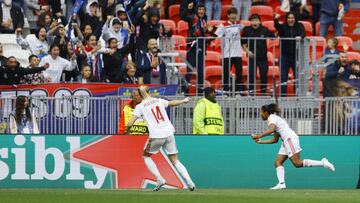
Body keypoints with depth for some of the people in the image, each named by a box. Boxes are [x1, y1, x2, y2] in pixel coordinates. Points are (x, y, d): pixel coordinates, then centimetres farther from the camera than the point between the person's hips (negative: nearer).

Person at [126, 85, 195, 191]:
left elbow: (130, 124, -6)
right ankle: (189, 181, -3)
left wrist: (127, 130, 16)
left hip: (156, 136, -4)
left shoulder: (140, 107, 1)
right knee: (175, 160, 13)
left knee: (146, 156, 20)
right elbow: (173, 103, 32)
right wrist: (184, 101, 51)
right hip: (169, 134, 4)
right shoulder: (159, 101, 12)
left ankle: (160, 179, 8)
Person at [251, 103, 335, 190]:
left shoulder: (272, 117, 0)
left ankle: (322, 163, -17)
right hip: (286, 141, 10)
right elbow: (275, 140, 30)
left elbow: (271, 130, -21)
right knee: (278, 162, 2)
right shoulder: (275, 119, 28)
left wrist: (258, 136, -16)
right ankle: (281, 183, -10)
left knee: (297, 163, -17)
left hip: (290, 139, -10)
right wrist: (261, 142, 29)